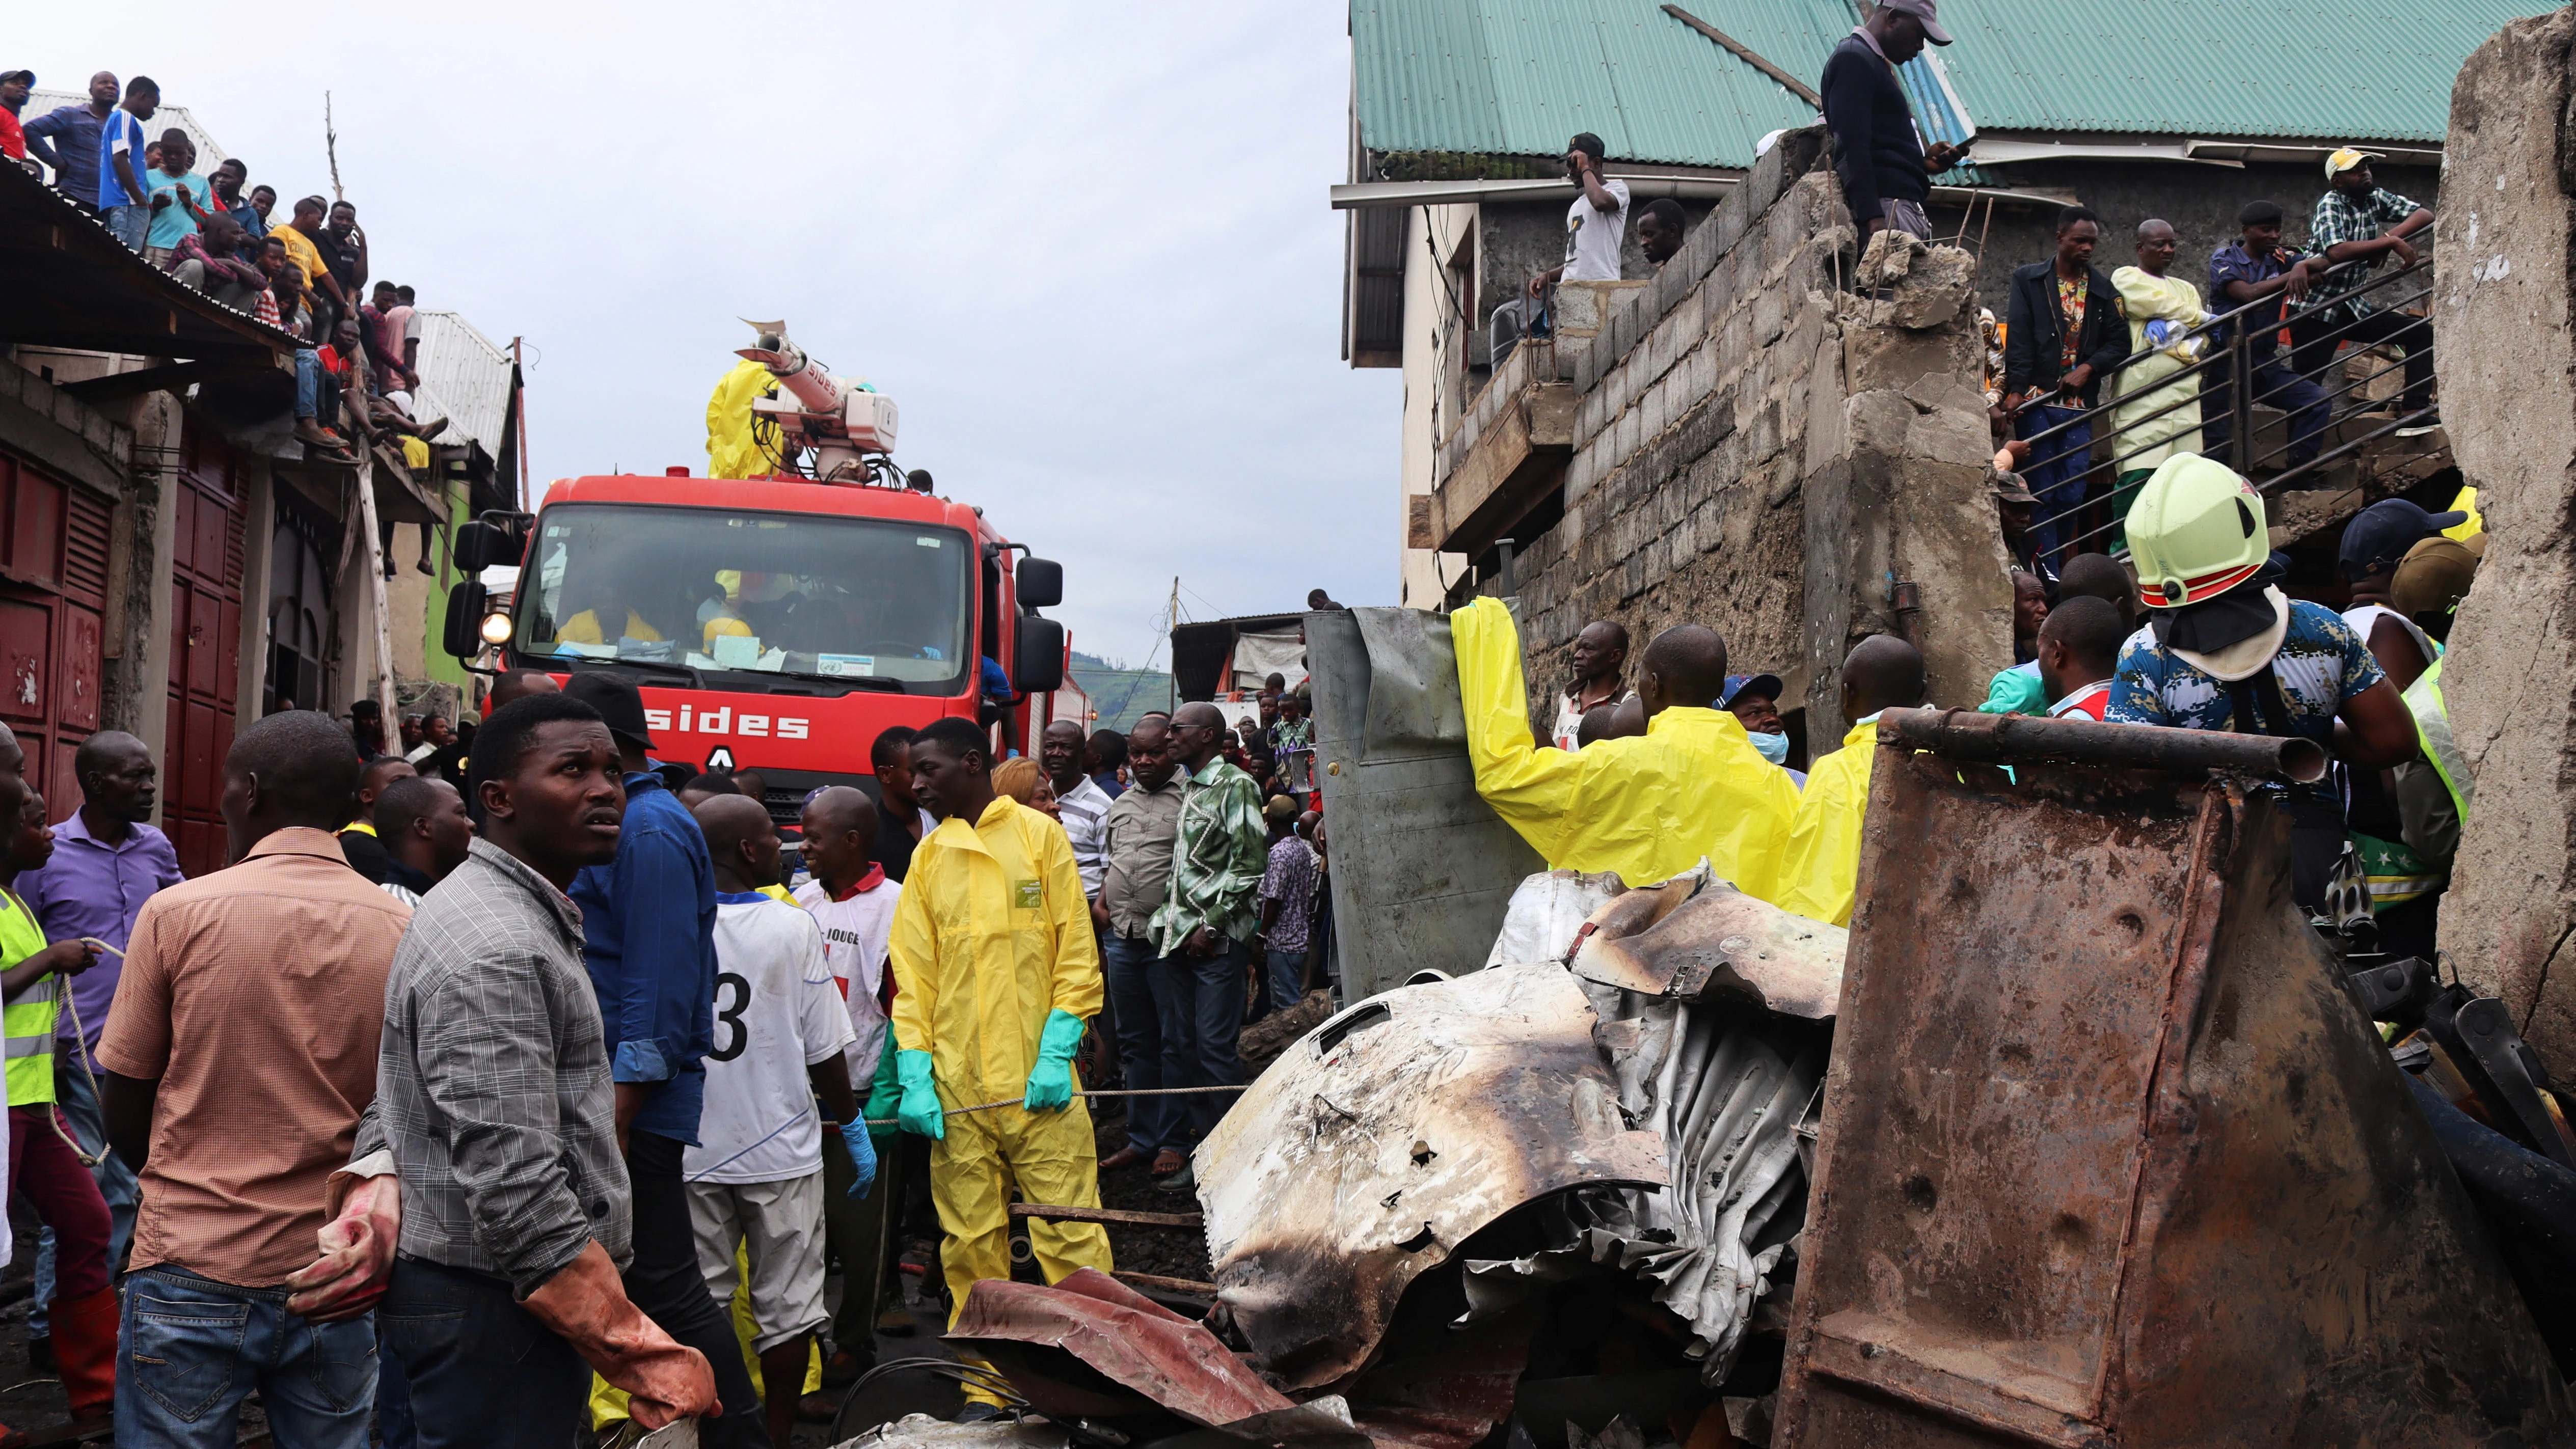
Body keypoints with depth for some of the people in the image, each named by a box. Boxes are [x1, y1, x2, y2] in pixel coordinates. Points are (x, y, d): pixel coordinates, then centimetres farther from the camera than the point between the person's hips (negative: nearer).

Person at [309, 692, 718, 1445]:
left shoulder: (515, 915, 13)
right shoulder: (499, 951, -22)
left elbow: (400, 1094, 19)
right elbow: (517, 1192, -28)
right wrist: (649, 1364, -26)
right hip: (494, 1311, -10)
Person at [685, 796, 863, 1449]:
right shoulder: (791, 928, -12)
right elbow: (824, 1051, -10)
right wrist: (853, 1126, 4)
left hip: (690, 1151, 3)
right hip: (780, 1149, -2)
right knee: (786, 1304, 10)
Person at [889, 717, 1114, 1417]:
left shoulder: (1039, 834, 2)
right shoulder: (928, 857, 11)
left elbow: (1076, 952, 0)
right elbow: (913, 974, 10)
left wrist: (1056, 1055, -9)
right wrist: (915, 1076, -1)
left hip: (1038, 1082, -3)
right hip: (956, 1088, 3)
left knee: (1070, 1235, -3)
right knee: (971, 1245, 5)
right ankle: (985, 1393, 14)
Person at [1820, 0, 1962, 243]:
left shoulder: (1875, 63, 28)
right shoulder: (1853, 60, -3)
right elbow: (1851, 147, -16)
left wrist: (1923, 163, 13)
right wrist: (1873, 218, -25)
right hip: (1886, 206, -10)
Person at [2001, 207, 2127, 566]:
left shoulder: (2103, 289, 12)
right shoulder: (2028, 280, 5)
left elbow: (2119, 342, 11)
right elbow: (2018, 339, -3)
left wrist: (2089, 367, -6)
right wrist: (2015, 390, -13)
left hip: (2079, 403, 3)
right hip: (2036, 402, -3)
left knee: (2072, 494, 1)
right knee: (2042, 492, -5)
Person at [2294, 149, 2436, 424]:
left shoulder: (2376, 198, 7)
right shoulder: (2330, 205, -13)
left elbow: (2425, 215, 2)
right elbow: (2336, 252, -31)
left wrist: (2388, 238, -15)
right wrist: (2392, 242, -27)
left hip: (2353, 307, 8)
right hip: (2315, 311, -8)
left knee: (2422, 333, 1)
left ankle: (2415, 410, -4)